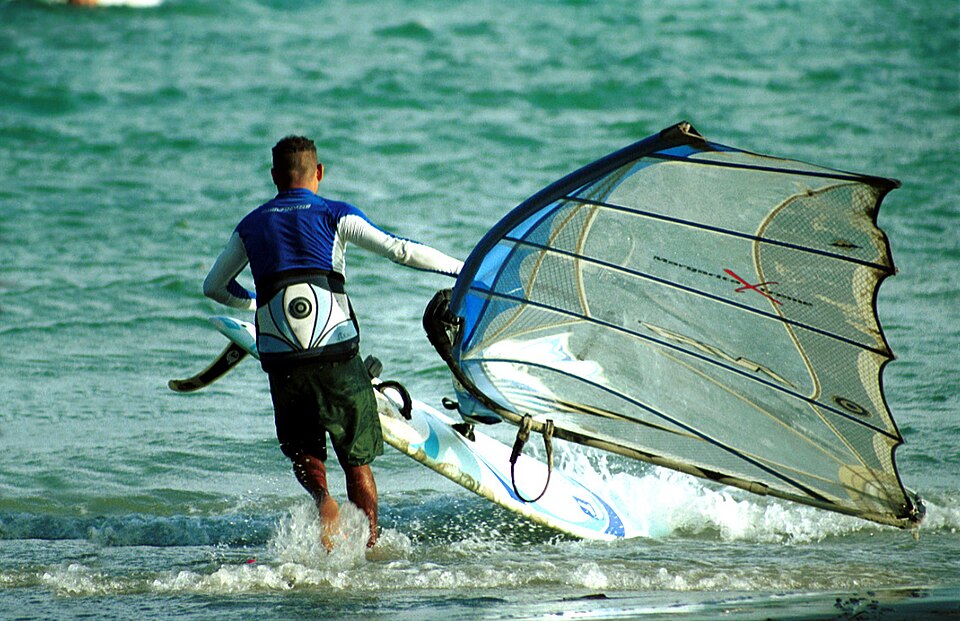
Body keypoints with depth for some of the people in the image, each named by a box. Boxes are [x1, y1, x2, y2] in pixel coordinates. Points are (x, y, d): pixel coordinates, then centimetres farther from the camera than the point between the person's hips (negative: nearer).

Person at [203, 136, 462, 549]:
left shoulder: (252, 225, 15)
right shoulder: (334, 215, 6)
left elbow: (214, 287, 26)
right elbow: (398, 250, -4)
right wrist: (462, 268, 5)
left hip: (280, 357, 2)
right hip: (336, 352, -2)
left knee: (303, 452, 17)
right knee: (357, 457, 10)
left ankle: (322, 499, -13)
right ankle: (370, 546, 7)